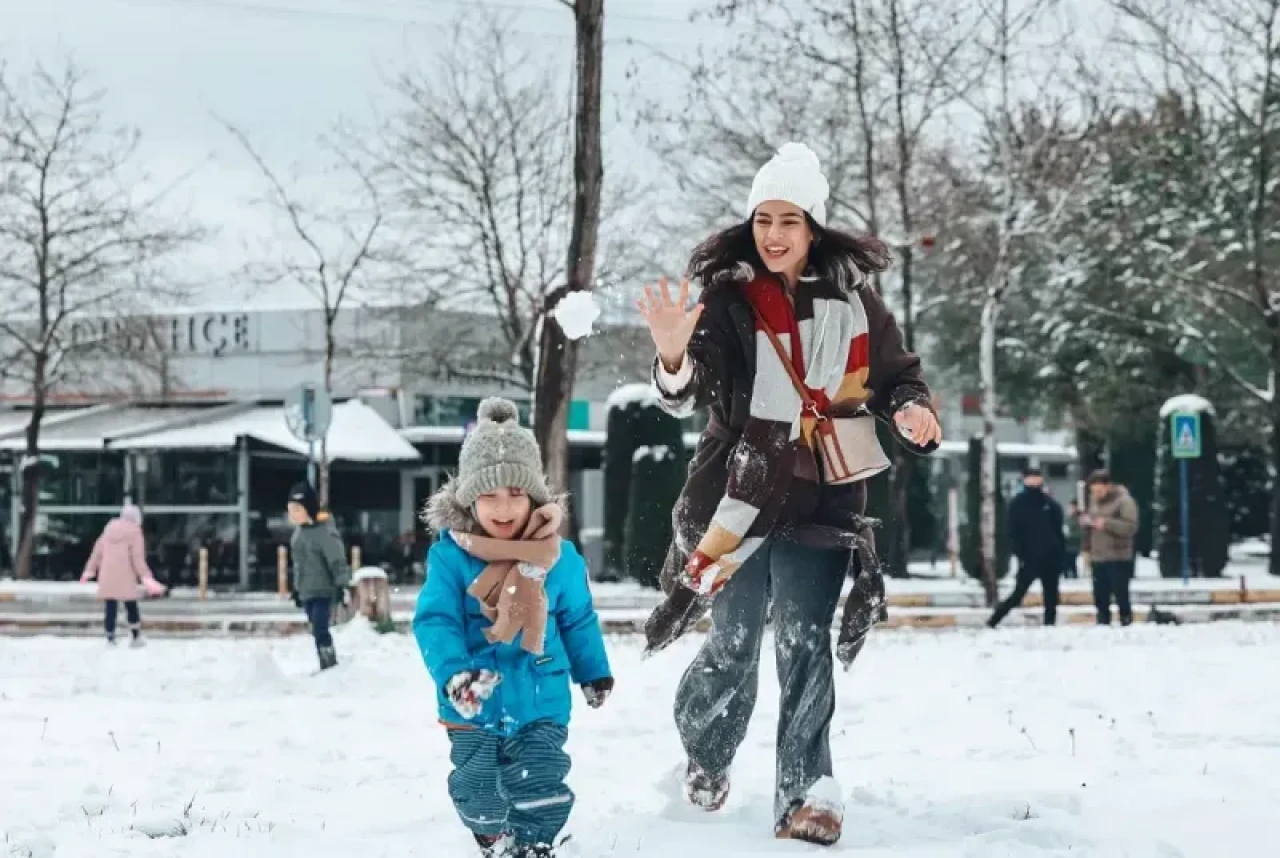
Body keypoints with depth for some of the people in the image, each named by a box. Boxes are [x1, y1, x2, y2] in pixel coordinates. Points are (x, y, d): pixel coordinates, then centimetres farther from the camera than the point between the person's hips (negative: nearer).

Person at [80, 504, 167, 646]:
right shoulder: (134, 531, -3)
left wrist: (90, 570, 19)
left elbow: (98, 550, 13)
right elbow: (138, 558, -10)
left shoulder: (109, 528, 12)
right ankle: (136, 638, 15)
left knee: (110, 608, 3)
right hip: (125, 576, -4)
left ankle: (110, 639, 1)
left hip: (107, 576, 4)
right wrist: (146, 578, -12)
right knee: (131, 607, 9)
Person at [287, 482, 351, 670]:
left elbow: (338, 560, -18)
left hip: (323, 591, -8)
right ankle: (328, 668, 20)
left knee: (320, 630, -15)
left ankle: (330, 668, -11)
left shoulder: (324, 532, -17)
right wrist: (296, 589, 21)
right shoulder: (299, 532, 10)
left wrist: (341, 585, -24)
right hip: (306, 593, 8)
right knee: (318, 631, 12)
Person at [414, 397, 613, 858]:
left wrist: (594, 672, 19)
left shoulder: (559, 557, -5)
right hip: (474, 709, 0)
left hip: (541, 703, 1)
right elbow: (434, 621, -17)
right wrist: (454, 674, -32)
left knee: (542, 791, -4)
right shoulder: (450, 555, -12)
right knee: (478, 793, 11)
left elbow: (579, 621, 10)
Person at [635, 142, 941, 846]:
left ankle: (808, 795, -3)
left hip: (820, 498, 1)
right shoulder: (726, 297, -4)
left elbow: (896, 375, 10)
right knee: (733, 646, 4)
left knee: (805, 645, -6)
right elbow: (689, 395, -12)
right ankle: (705, 759, 31)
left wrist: (912, 412, -12)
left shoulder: (851, 297, 2)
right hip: (740, 496, -1)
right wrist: (674, 358, -34)